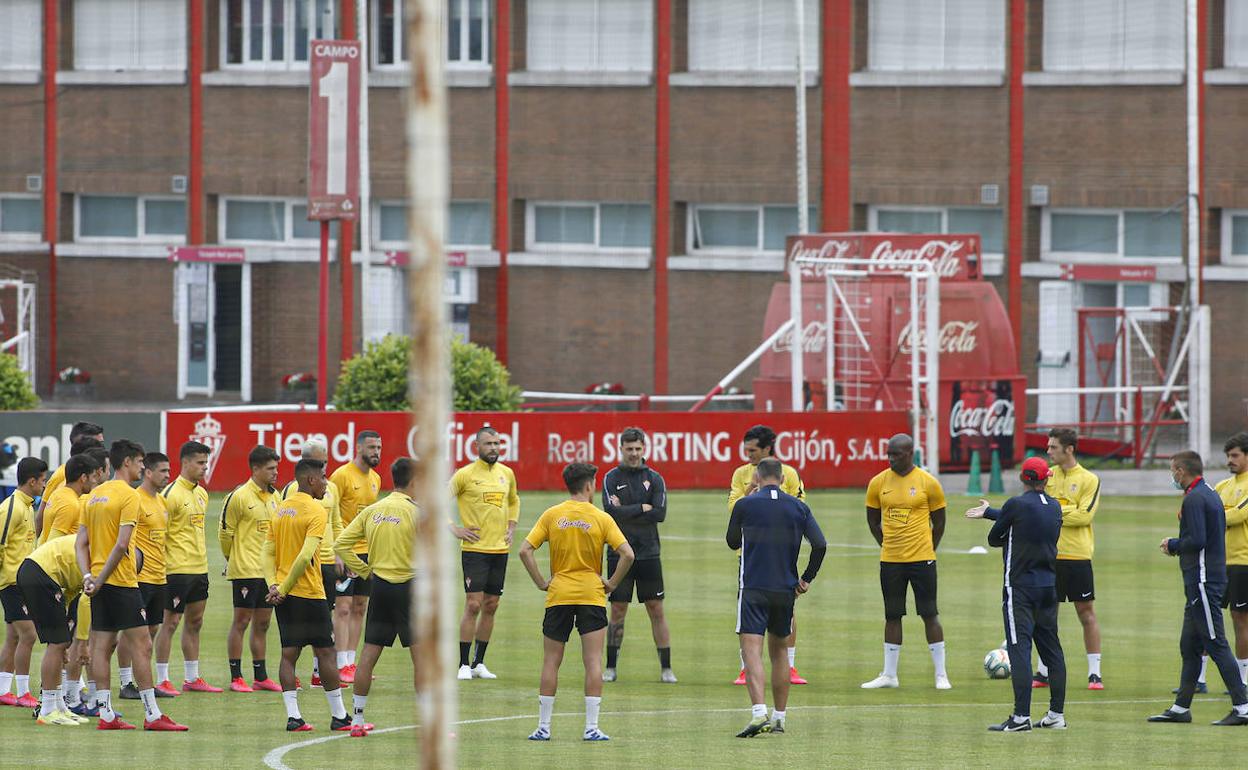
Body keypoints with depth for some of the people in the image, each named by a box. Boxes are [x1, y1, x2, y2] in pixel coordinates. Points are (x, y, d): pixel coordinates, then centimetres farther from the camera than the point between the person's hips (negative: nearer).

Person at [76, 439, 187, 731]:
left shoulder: (95, 495, 14)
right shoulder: (128, 495, -12)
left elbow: (81, 542, 10)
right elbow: (122, 544, -19)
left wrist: (88, 576, 0)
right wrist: (100, 579, -14)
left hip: (100, 583, 8)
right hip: (122, 582, -8)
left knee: (102, 646, 7)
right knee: (141, 645, -5)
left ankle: (106, 715, 6)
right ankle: (152, 715, -6)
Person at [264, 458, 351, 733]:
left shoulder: (281, 509, 10)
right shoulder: (315, 511, -13)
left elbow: (268, 552, 6)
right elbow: (306, 556, -21)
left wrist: (274, 585, -2)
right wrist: (283, 588, -16)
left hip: (284, 594, 7)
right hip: (310, 594, -7)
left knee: (289, 654, 6)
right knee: (325, 652, 2)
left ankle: (293, 716, 2)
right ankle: (339, 716, 7)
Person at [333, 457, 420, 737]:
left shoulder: (372, 511, 7)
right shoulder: (414, 512, -11)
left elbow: (341, 544, 7)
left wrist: (365, 570, 9)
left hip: (379, 585, 6)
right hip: (408, 587, -6)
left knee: (368, 655, 9)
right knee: (422, 656, 0)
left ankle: (357, 720, 12)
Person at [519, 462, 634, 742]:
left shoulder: (551, 516, 1)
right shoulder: (601, 519, -3)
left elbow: (525, 550, -6)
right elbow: (627, 554, -11)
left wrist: (541, 582, 2)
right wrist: (612, 583, 1)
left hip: (558, 594, 1)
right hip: (592, 595, -1)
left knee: (551, 663, 9)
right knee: (593, 662, 0)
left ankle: (543, 727, 9)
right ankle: (591, 727, -4)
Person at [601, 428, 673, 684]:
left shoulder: (654, 479, 4)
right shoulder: (611, 478, 2)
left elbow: (660, 513, -8)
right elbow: (612, 511, -12)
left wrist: (626, 513, -10)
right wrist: (642, 508, -9)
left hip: (648, 554, 1)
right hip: (619, 554, -1)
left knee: (656, 610, 1)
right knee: (617, 610, 3)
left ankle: (666, 668, 4)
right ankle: (610, 667, 10)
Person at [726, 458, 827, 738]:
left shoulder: (745, 505, -3)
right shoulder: (798, 508, 4)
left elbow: (733, 542, 13)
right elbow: (820, 544, -4)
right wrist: (807, 579, 8)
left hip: (753, 589, -4)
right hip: (785, 589, 4)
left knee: (751, 650, -11)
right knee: (779, 651, 18)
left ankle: (759, 713, -30)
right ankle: (779, 718, 22)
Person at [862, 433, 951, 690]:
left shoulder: (927, 483, -5)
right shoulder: (879, 483, 3)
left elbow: (939, 522, 4)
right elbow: (873, 520, 14)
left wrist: (928, 551, 4)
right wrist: (887, 545, 9)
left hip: (922, 560, -3)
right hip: (890, 561, 3)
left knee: (930, 615, 0)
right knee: (892, 616, 8)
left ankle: (941, 674, 6)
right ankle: (889, 674, 14)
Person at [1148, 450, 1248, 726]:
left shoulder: (1194, 499, -14)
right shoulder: (1211, 496, 17)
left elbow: (1197, 540, -22)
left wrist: (1173, 545, -5)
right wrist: (1178, 545, 14)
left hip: (1202, 580, -10)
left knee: (1216, 645, -10)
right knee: (1189, 646, 13)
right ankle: (1181, 708, 17)